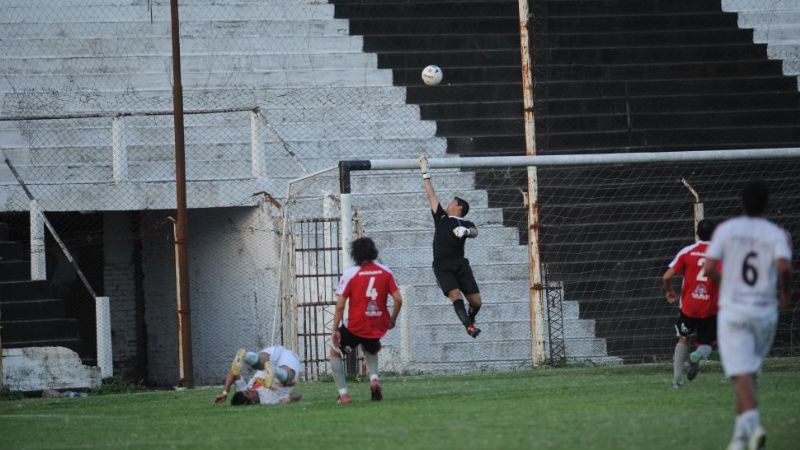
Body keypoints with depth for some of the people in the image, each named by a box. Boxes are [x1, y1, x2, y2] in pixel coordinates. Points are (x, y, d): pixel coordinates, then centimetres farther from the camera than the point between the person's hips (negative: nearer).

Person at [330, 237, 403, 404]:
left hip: (355, 327, -4)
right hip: (378, 327, 4)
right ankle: (374, 378, 7)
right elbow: (398, 299, -2)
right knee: (371, 350, 36)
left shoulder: (350, 274, -9)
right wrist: (392, 320, 14)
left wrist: (335, 330, -4)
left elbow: (340, 305, -11)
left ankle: (343, 394, 8)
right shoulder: (385, 272, 0)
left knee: (335, 352, 21)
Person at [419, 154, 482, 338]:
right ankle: (468, 325, -31)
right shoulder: (441, 218, 21)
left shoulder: (466, 224, 15)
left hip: (460, 264, 0)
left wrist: (465, 231, -30)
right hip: (442, 266, 0)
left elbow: (475, 232, -8)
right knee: (455, 294, -23)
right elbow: (431, 194, 22)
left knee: (475, 300, -5)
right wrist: (424, 172, 22)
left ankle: (470, 319, 25)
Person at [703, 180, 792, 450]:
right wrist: (784, 293, 2)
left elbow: (709, 268, -7)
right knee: (749, 374, 16)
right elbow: (784, 267, -16)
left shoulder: (727, 229, 0)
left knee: (742, 374, -10)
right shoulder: (777, 234, 1)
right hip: (765, 312, 2)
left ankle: (753, 425, -33)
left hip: (733, 309, -2)